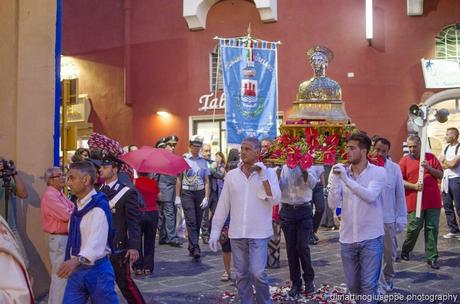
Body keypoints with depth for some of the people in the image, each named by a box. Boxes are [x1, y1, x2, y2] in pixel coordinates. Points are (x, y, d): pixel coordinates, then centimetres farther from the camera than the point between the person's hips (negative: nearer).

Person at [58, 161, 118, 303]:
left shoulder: (98, 206, -18)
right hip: (77, 269, 8)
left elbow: (97, 240, -32)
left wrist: (78, 260, -47)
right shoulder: (79, 206, 11)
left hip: (97, 269, -8)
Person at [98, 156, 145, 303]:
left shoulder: (127, 193, -7)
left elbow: (134, 222, -11)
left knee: (125, 283, 1)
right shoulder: (98, 192, 10)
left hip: (118, 248, -6)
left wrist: (134, 247, -20)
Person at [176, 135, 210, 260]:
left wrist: (206, 197, 0)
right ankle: (195, 248, -15)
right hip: (187, 193, -3)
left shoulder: (203, 161, 10)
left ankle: (192, 247, 19)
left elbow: (207, 181, 9)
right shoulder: (184, 160, 2)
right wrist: (177, 197, -2)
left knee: (198, 221, 6)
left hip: (200, 192, 3)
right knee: (191, 221, -11)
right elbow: (179, 179, 3)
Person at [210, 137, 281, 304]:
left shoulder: (268, 173, -1)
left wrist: (263, 177, -18)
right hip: (236, 234, 3)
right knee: (241, 274, 9)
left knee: (257, 272, -9)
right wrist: (215, 231, 5)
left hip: (259, 234, -3)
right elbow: (223, 205, 6)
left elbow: (275, 200, -13)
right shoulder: (231, 175, 5)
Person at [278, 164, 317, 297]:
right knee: (291, 248, 5)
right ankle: (295, 283, 16)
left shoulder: (307, 167, 0)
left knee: (302, 246, -5)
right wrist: (277, 176, -19)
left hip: (304, 210, -2)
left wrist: (304, 170, -31)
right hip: (287, 210, 2)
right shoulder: (282, 168, 6)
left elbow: (312, 184, -17)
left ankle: (309, 279, 14)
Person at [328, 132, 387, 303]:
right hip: (347, 238, 4)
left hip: (371, 239, -4)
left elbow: (370, 196, -25)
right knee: (352, 285, 16)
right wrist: (335, 179, -15)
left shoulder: (378, 172, -8)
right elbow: (333, 204, -4)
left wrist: (346, 179, -28)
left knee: (368, 286, -2)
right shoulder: (342, 172, 2)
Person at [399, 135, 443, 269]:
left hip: (433, 201, 2)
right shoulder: (404, 160, 2)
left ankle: (432, 257, 9)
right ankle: (405, 250, 24)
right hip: (414, 201, -2)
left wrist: (429, 168, -11)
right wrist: (414, 186, -17)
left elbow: (440, 175, 6)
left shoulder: (431, 157, 8)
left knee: (432, 228, 2)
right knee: (414, 228, 0)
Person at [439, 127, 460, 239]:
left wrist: (445, 161, 1)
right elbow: (440, 164, 7)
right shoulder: (446, 148, 13)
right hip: (446, 179, 7)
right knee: (447, 206, 9)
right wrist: (449, 163, -9)